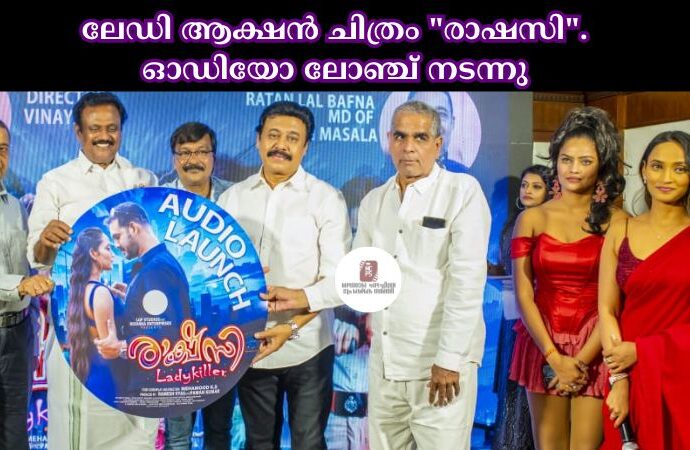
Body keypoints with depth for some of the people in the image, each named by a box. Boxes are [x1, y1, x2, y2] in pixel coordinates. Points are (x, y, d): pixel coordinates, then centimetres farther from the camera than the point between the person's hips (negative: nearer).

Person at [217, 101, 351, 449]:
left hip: (307, 349, -3)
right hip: (249, 347, 3)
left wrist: (296, 312, -21)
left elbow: (338, 279, -9)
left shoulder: (327, 198, -4)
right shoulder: (232, 198, 6)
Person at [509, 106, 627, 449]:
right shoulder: (532, 219, 4)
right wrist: (555, 359, -8)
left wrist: (581, 359, -12)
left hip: (593, 349, -2)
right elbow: (523, 295, 0)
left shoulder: (615, 222, -1)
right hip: (543, 346, 2)